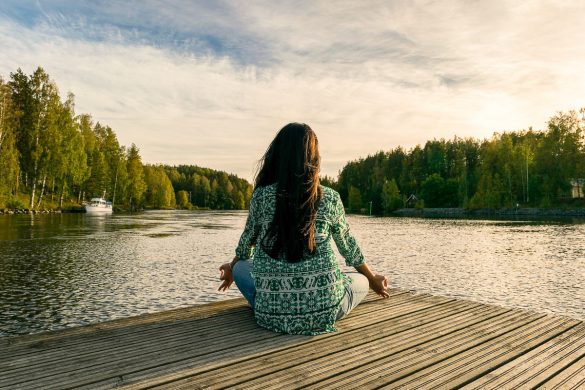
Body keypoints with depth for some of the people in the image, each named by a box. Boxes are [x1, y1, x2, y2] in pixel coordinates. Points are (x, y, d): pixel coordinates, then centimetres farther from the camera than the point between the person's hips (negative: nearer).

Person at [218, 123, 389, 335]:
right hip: (323, 311, 0)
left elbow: (247, 243, 13)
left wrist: (231, 268, 36)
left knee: (240, 267, 27)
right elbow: (348, 246, 12)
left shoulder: (261, 196, -2)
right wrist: (373, 279, 32)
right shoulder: (330, 198, -2)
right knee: (361, 281, 28)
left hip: (273, 314, 1)